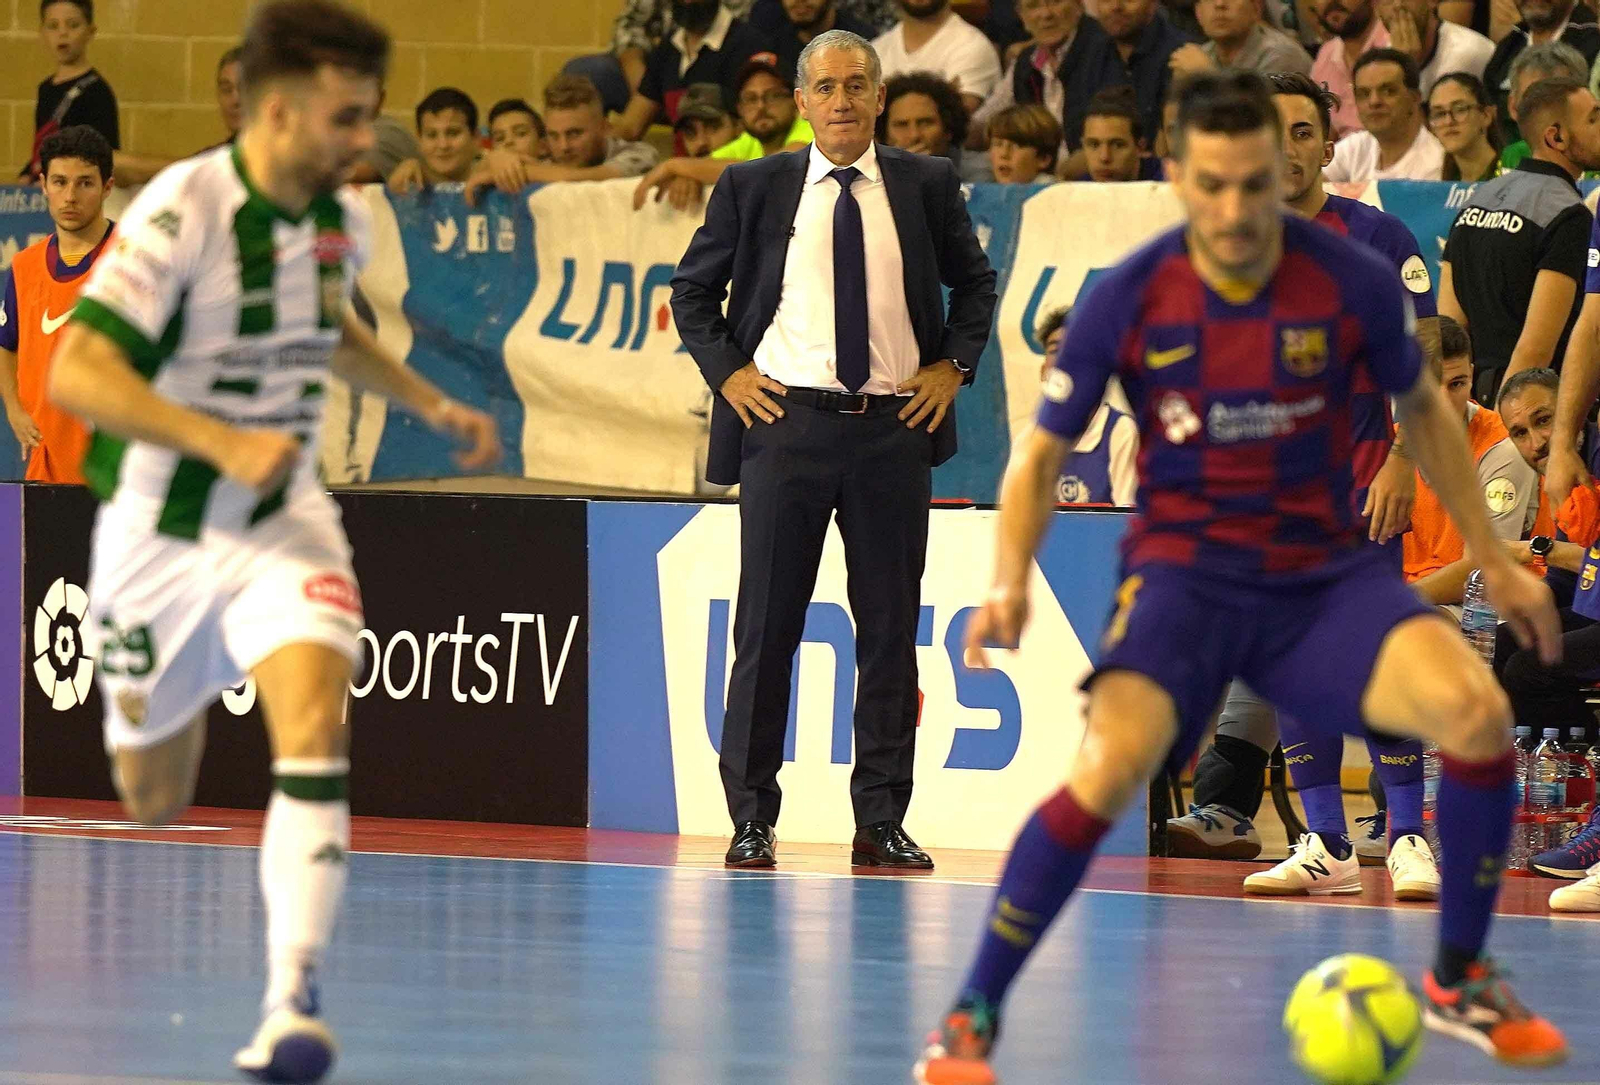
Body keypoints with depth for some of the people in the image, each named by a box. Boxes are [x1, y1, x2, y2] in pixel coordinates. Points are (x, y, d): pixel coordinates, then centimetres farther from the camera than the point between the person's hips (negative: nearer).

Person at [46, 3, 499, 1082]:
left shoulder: (345, 219, -1)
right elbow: (77, 374, -26)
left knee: (315, 724, -24)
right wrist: (226, 445, -33)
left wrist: (432, 404, 20)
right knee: (153, 806, 9)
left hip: (283, 521, 3)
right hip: (159, 533, -3)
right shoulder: (182, 211, -21)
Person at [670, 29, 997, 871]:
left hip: (895, 426, 1)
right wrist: (727, 372, 0)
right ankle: (751, 817, 7)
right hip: (787, 422, -1)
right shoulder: (753, 187, 3)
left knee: (890, 627, 3)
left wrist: (952, 366, 4)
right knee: (767, 625, 0)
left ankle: (882, 821, 9)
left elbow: (974, 282, 18)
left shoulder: (926, 185, 6)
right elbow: (692, 289, 13)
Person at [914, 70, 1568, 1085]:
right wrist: (1011, 583, -15)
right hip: (1185, 572, -2)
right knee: (1109, 771, -29)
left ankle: (1461, 982, 0)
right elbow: (1045, 450, 1)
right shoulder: (1127, 299, -11)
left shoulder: (1355, 283, -9)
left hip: (1326, 572, 2)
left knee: (1477, 711, -24)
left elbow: (1421, 408, 11)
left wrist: (1494, 558, 14)